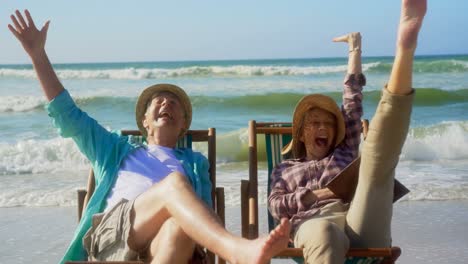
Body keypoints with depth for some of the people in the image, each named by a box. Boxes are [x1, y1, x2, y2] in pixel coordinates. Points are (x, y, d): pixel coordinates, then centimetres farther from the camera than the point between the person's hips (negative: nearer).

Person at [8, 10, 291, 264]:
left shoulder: (195, 162, 32)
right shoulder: (117, 150, 34)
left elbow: (202, 211, 17)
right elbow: (68, 116, 29)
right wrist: (38, 54, 25)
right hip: (108, 233, -1)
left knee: (181, 224, -39)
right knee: (174, 182, -32)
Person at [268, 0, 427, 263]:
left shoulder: (344, 154, 35)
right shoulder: (285, 169, 33)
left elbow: (353, 107, 33)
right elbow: (275, 206, 15)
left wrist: (355, 49, 37)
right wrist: (314, 195, 0)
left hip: (362, 227, 0)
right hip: (315, 223, 1)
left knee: (379, 156, -24)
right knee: (326, 234, -40)